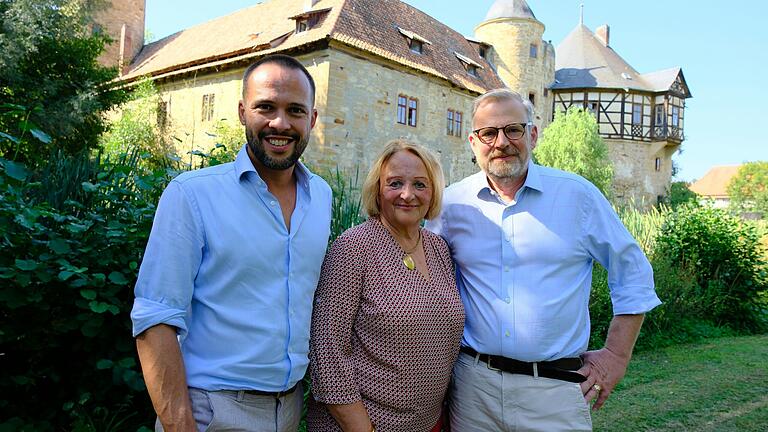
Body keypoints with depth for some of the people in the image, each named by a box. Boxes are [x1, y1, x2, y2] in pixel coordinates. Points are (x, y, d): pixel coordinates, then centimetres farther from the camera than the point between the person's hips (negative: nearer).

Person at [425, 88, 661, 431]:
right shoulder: (452, 203, 0)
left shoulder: (578, 195, -3)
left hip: (555, 390, -1)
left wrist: (617, 354, 2)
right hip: (472, 383, 2)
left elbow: (632, 272, 5)